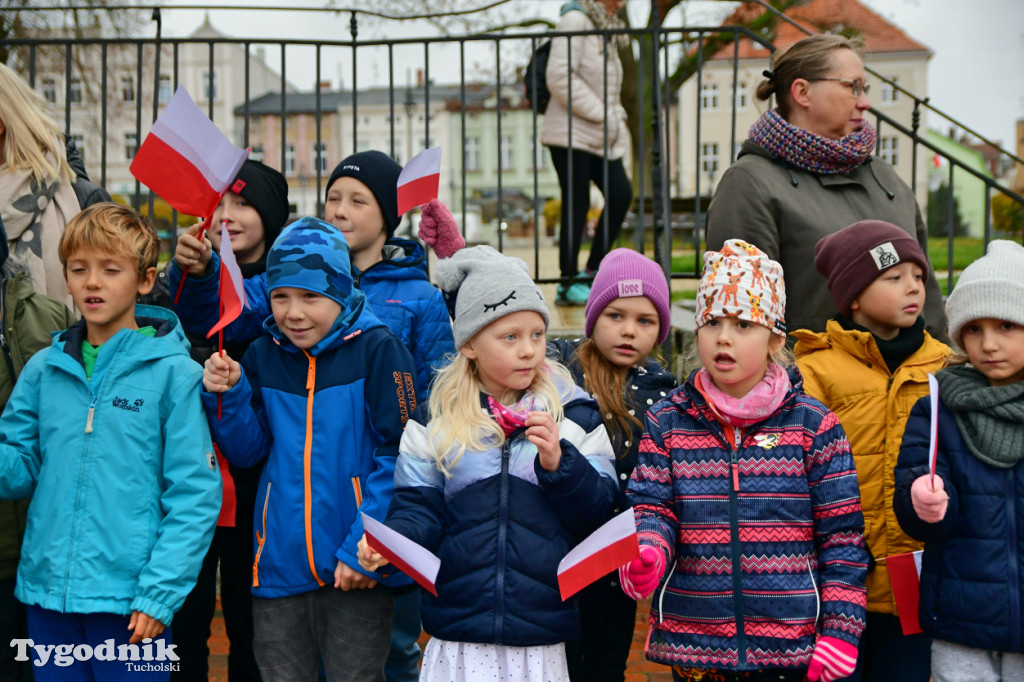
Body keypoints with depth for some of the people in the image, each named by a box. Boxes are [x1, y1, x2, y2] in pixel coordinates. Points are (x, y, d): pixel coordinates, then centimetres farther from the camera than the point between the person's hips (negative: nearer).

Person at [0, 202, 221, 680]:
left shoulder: (173, 373, -6)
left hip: (130, 602, -4)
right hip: (48, 591, 4)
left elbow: (195, 495, -8)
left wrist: (158, 594, -13)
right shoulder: (45, 370, 7)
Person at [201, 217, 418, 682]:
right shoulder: (262, 356, 7)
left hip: (356, 573, -4)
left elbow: (397, 455, -10)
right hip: (278, 567, 4)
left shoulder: (376, 350, -7)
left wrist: (365, 549, -16)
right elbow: (247, 452, 11)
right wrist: (228, 396, -6)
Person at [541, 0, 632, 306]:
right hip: (571, 134, -8)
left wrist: (615, 121, 10)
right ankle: (568, 284, 4)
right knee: (576, 204, -5)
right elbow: (559, 77, -20)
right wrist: (599, 114, -17)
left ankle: (592, 271, 6)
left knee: (621, 193, -4)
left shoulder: (605, 31, 20)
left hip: (600, 137, 8)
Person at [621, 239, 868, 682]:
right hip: (691, 644, 2)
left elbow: (842, 535, -1)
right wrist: (646, 555, -21)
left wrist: (840, 628, -5)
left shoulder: (813, 425, -1)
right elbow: (652, 507, 2)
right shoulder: (667, 422, 4)